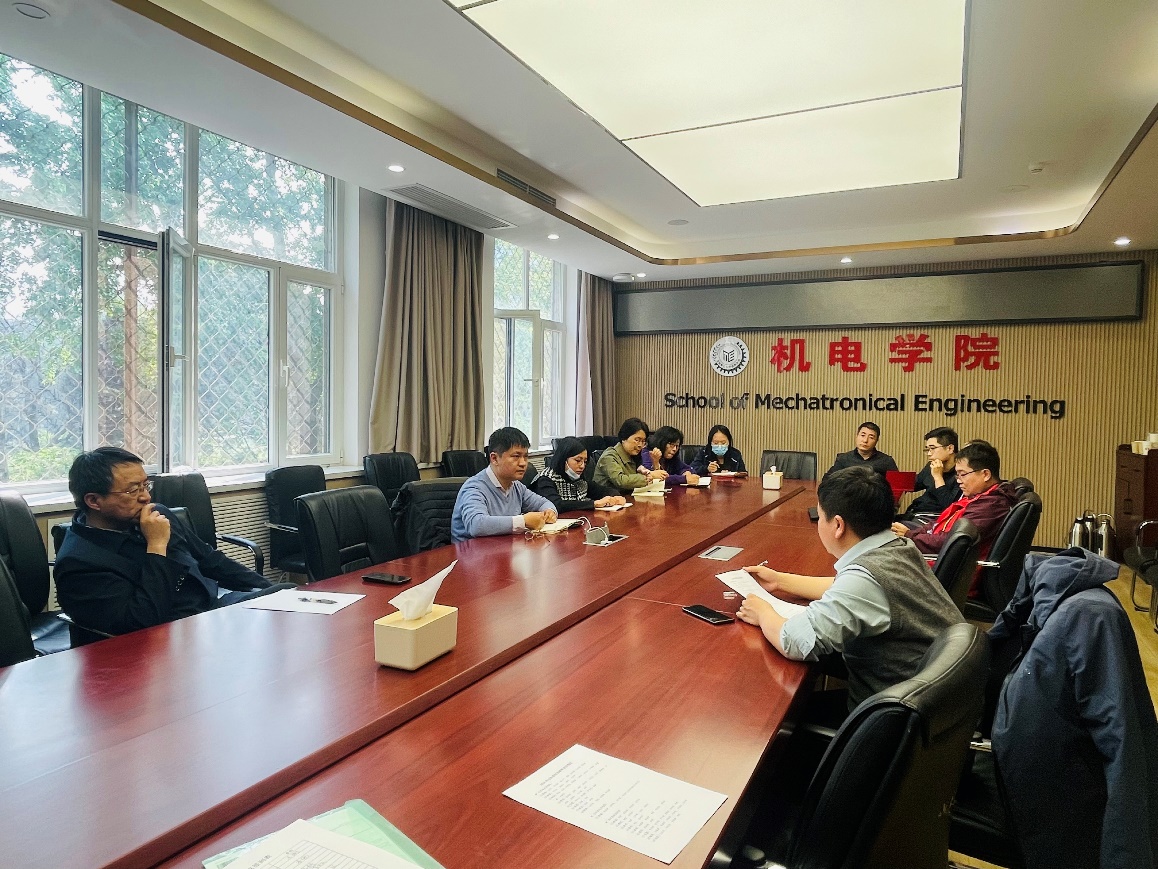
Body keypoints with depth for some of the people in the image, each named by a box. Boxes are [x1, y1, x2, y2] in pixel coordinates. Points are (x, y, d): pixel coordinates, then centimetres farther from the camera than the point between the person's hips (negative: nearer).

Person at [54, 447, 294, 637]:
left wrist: (266, 588, 9)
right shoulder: (77, 563, -12)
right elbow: (143, 622, -22)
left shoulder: (157, 515, 8)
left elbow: (209, 558, 18)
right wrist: (157, 546, -18)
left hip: (219, 598, 8)